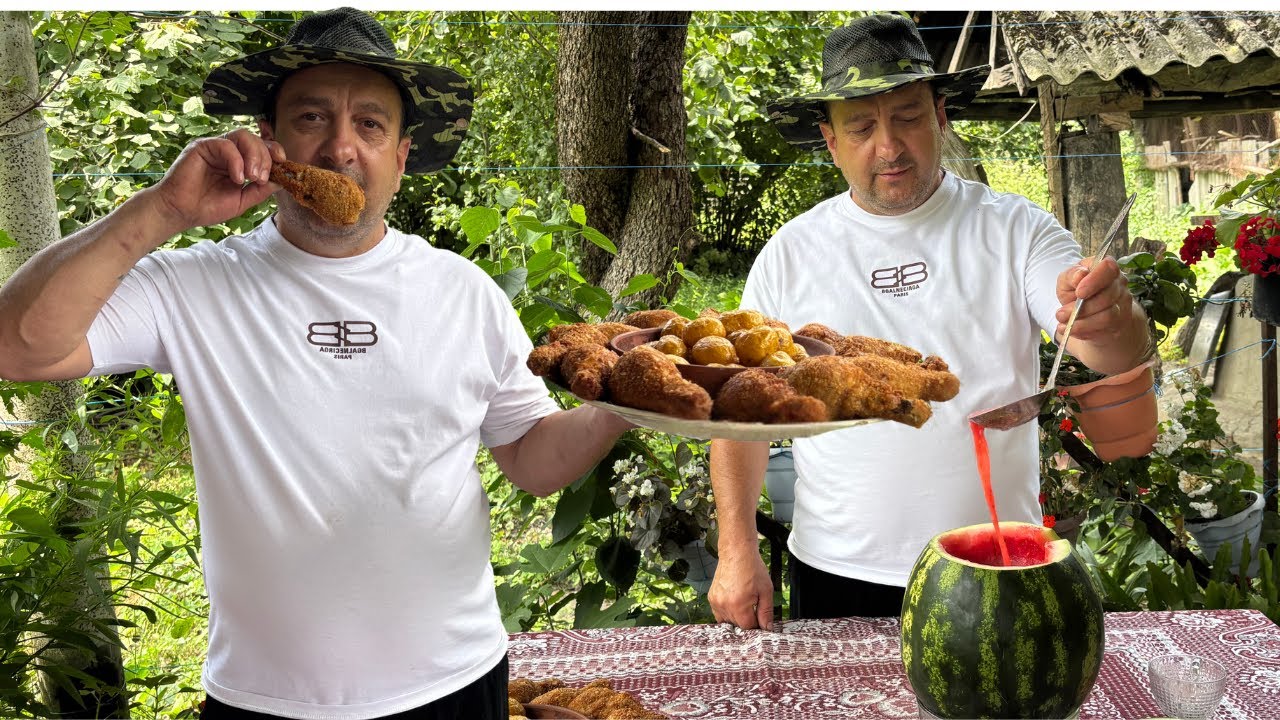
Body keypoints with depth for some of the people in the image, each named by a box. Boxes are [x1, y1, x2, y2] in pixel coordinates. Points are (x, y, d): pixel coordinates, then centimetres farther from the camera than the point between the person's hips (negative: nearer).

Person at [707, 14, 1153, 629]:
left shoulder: (1014, 229, -2)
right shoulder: (790, 254, 1)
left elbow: (1121, 356, -11)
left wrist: (1108, 318, -34)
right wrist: (737, 550, -3)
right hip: (836, 576, 1)